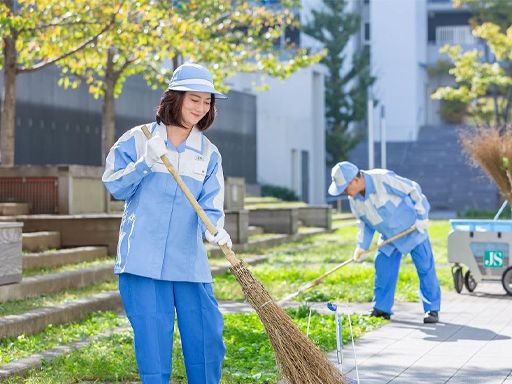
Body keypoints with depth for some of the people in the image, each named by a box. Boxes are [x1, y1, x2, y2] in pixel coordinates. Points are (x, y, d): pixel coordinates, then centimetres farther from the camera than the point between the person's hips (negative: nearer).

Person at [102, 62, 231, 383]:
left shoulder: (209, 153, 9)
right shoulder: (137, 139, 2)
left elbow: (211, 206, -1)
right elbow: (116, 186, -1)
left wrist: (215, 229, -23)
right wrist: (145, 163, -16)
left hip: (190, 262, 3)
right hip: (143, 259, -3)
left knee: (208, 339, 2)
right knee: (153, 344, -1)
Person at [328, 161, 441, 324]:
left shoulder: (384, 179, -29)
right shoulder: (354, 199, -7)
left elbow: (413, 190, -20)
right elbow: (364, 223, 8)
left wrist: (421, 217, -18)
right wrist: (362, 246, -2)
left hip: (412, 229, -6)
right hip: (389, 237, 6)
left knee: (425, 269, -5)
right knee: (382, 270, 1)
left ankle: (432, 310, 2)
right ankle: (381, 309, 10)